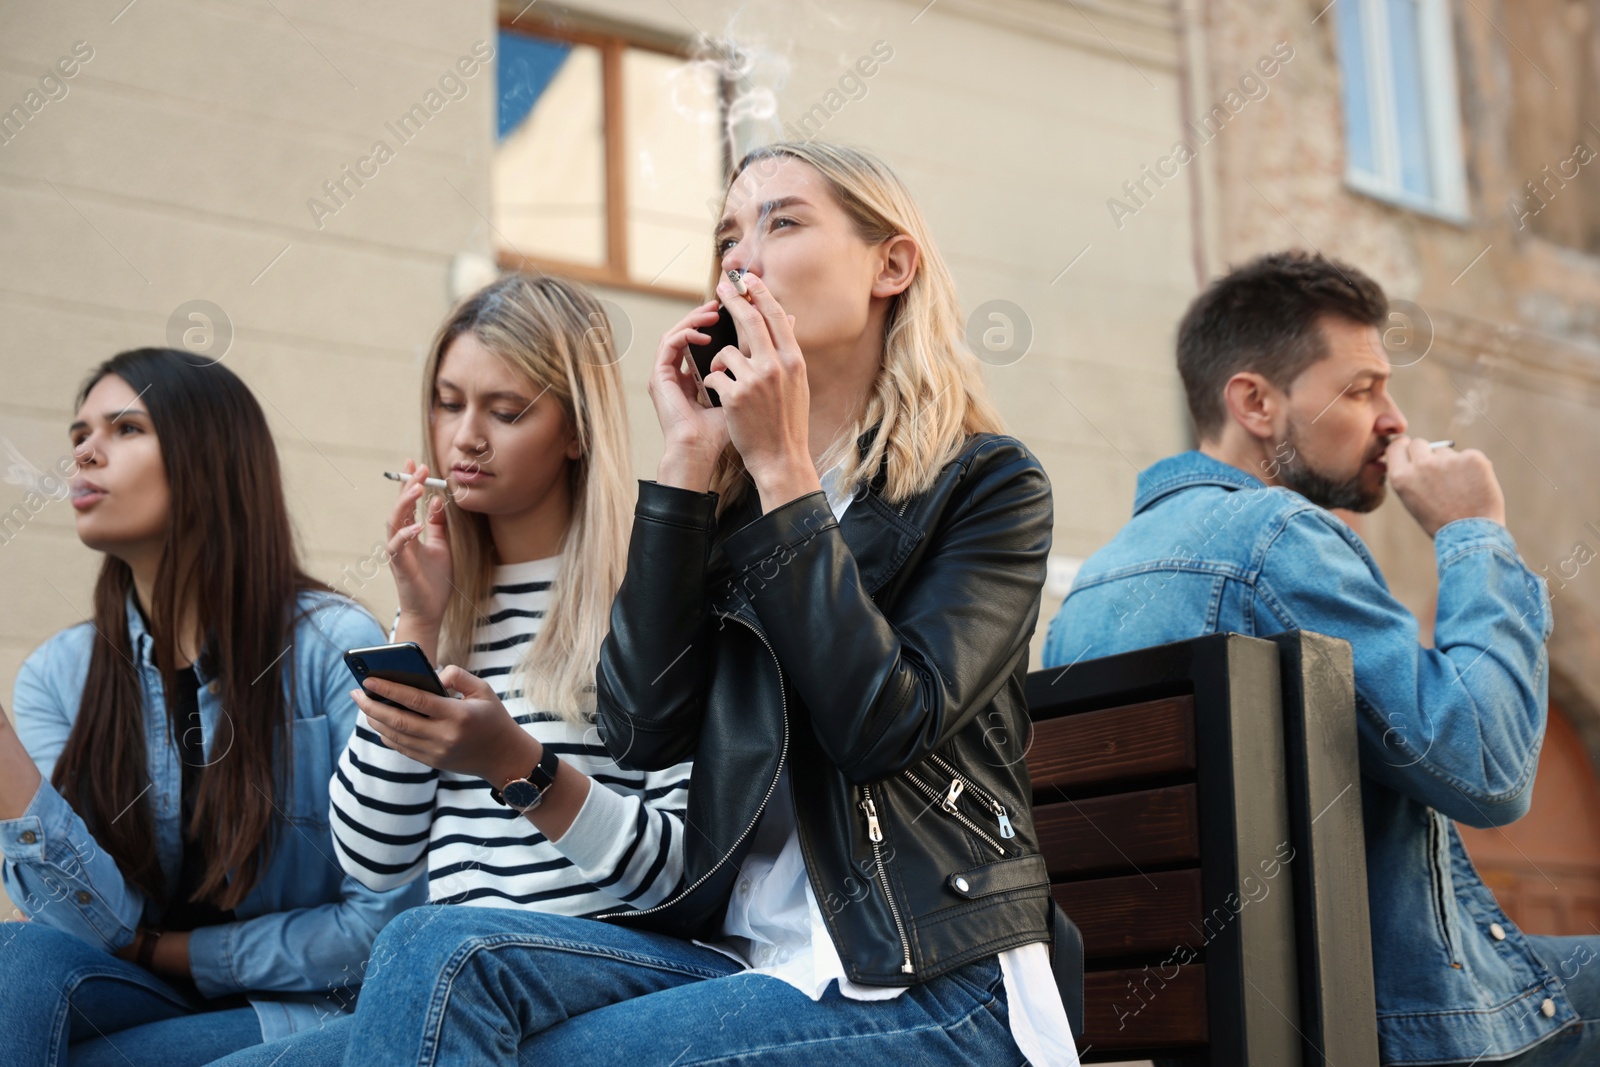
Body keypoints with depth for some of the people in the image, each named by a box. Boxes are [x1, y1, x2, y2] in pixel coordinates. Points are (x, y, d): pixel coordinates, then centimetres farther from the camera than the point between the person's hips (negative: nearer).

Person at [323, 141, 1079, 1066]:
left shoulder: (987, 484, 2)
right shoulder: (729, 492, 14)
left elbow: (883, 724, -14)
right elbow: (644, 728, -2)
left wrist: (783, 469, -11)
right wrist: (690, 460, -1)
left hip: (935, 985, -4)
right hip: (740, 948, 5)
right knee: (439, 956, -21)